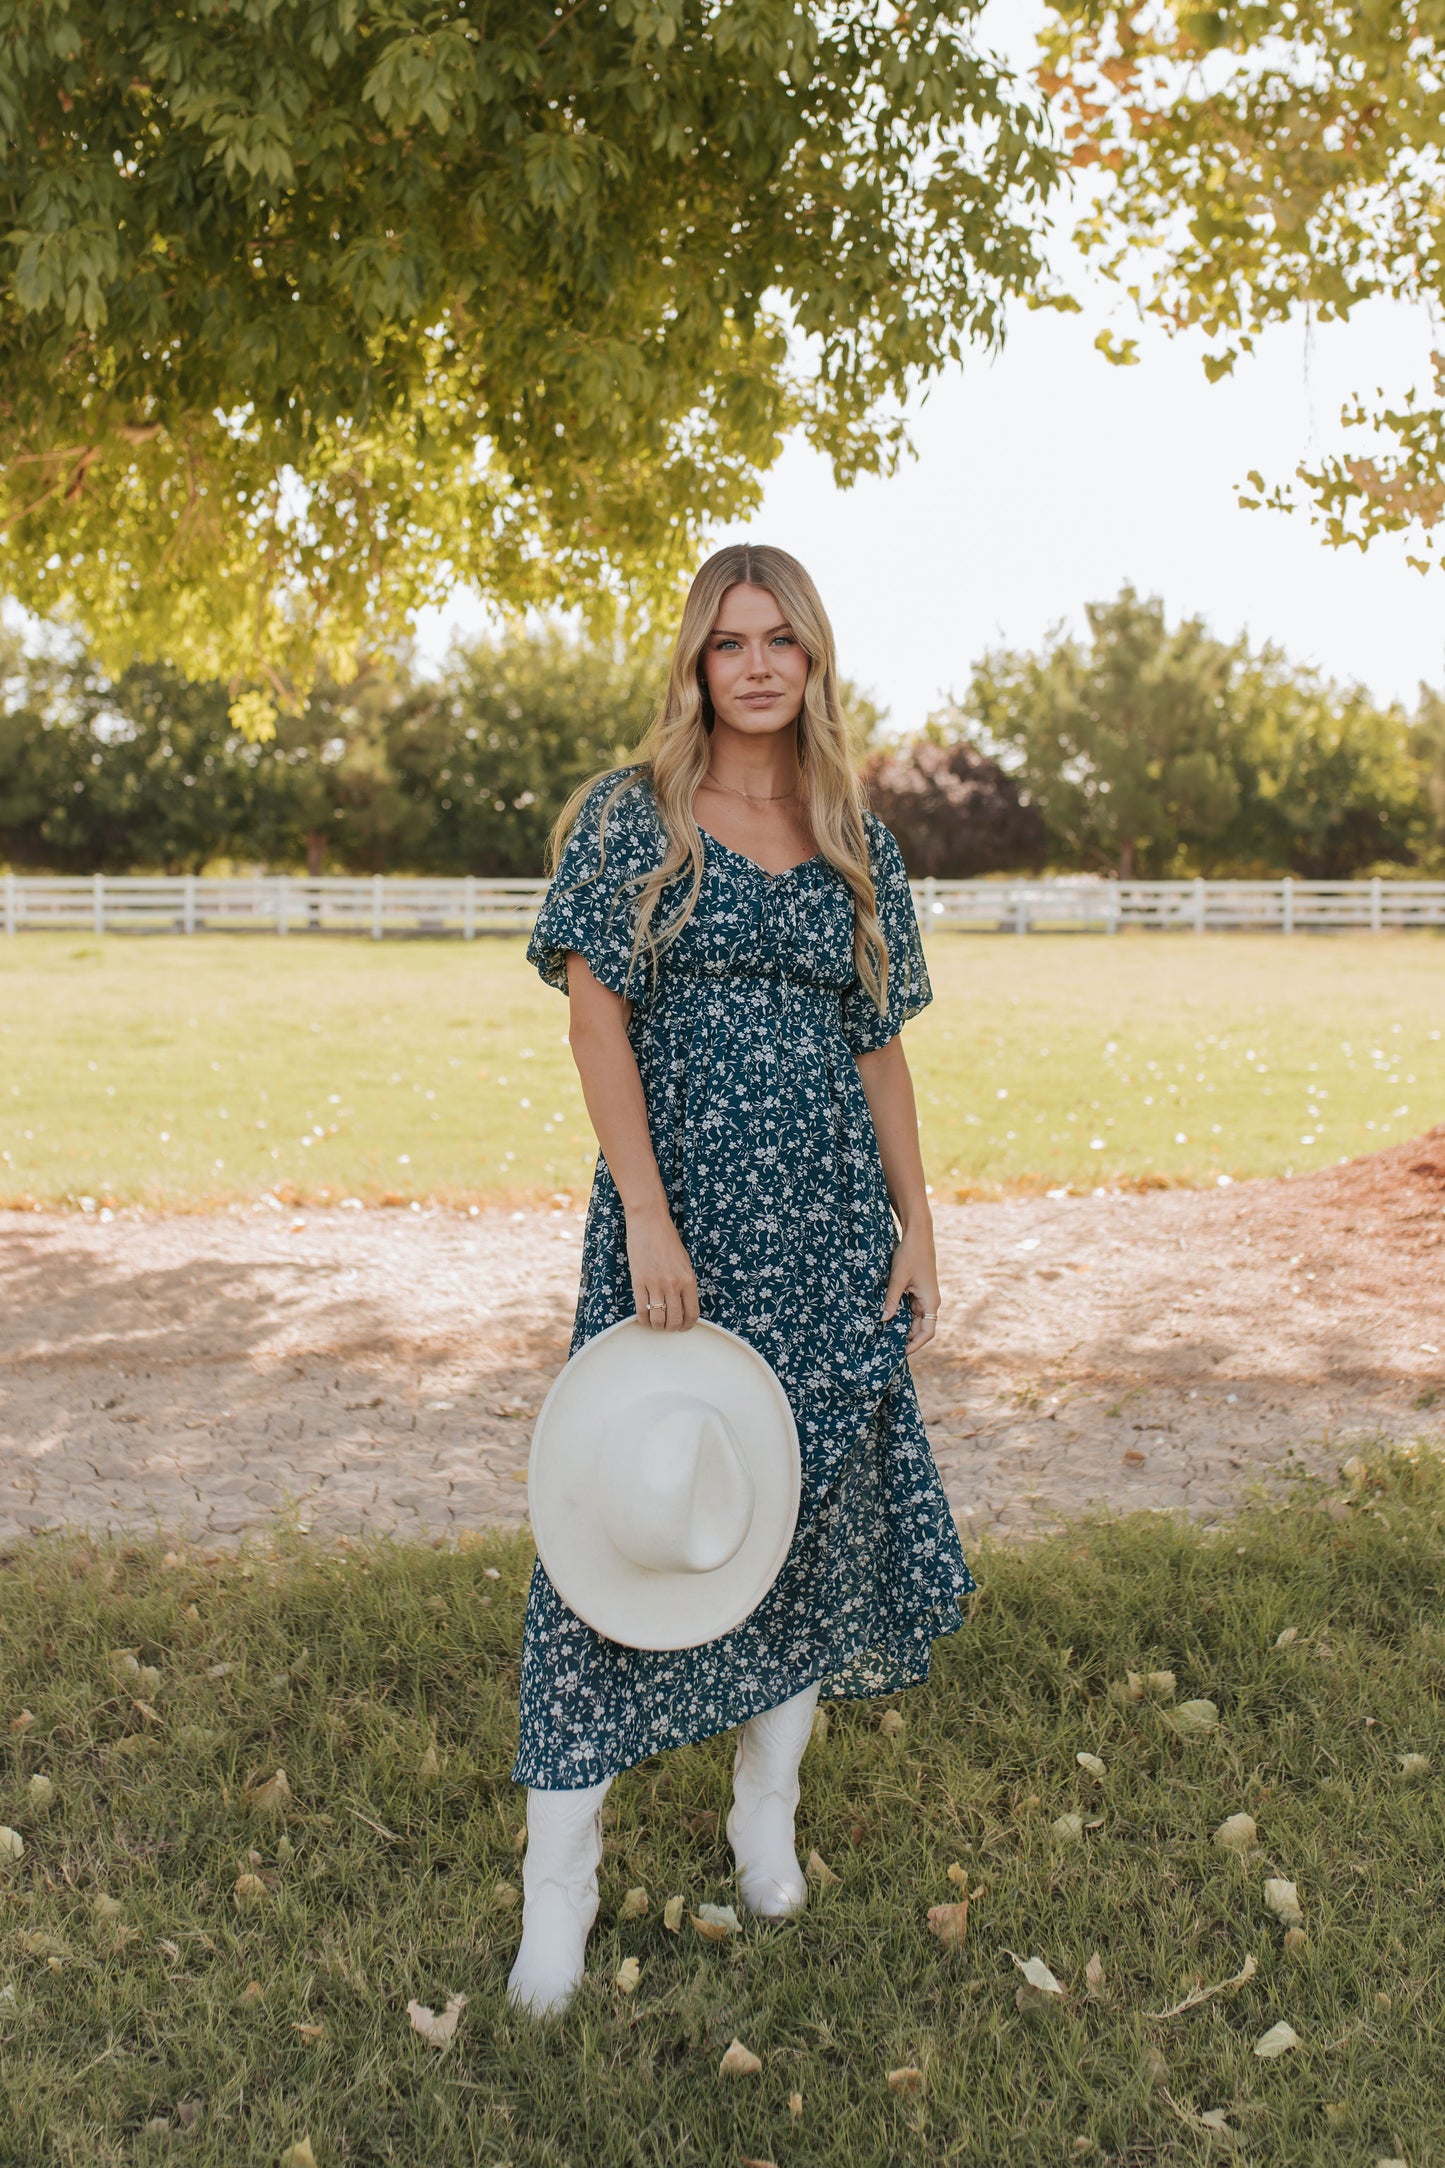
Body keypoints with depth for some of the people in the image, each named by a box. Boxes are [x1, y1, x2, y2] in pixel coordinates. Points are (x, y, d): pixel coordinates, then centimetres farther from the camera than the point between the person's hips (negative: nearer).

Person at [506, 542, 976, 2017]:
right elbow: (595, 1019, -8)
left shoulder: (857, 843, 11)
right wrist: (648, 1221, -16)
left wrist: (915, 1224, 6)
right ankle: (559, 1879, 9)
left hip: (829, 1228, 4)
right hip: (678, 1211, -4)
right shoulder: (629, 815, -1)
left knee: (817, 1505, 10)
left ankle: (765, 1815, 30)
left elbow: (879, 1049, 12)